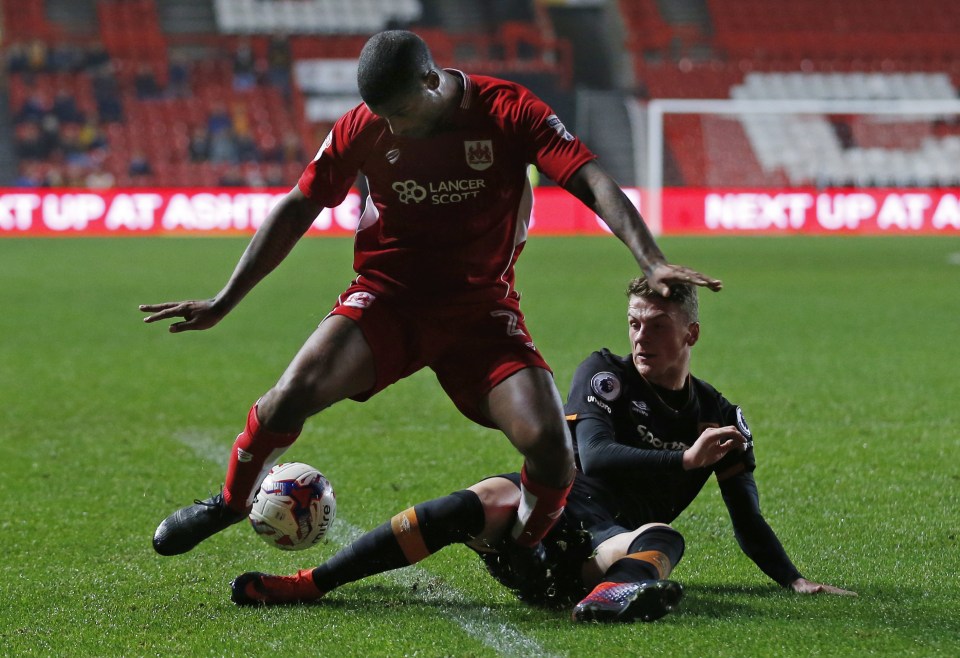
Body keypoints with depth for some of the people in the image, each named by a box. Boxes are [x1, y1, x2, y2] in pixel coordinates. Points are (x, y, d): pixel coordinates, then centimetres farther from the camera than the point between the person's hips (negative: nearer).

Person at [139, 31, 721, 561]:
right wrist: (223, 303, 4)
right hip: (388, 294, 1)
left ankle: (525, 555, 11)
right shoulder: (363, 128, -6)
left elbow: (595, 183, -18)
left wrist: (652, 262, -34)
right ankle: (231, 502, 8)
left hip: (483, 307, -1)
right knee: (291, 396, -23)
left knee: (549, 443, -20)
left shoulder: (509, 111, -13)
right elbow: (297, 211, 4)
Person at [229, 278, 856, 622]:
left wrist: (797, 581, 4)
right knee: (484, 500, -33)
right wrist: (685, 461, -17)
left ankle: (609, 594, -74)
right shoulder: (605, 373, 5)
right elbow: (596, 458, -11)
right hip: (546, 509, -1)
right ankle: (311, 582, -40)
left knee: (664, 539, -33)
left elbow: (750, 524, 17)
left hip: (609, 546, 1)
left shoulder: (721, 418, 11)